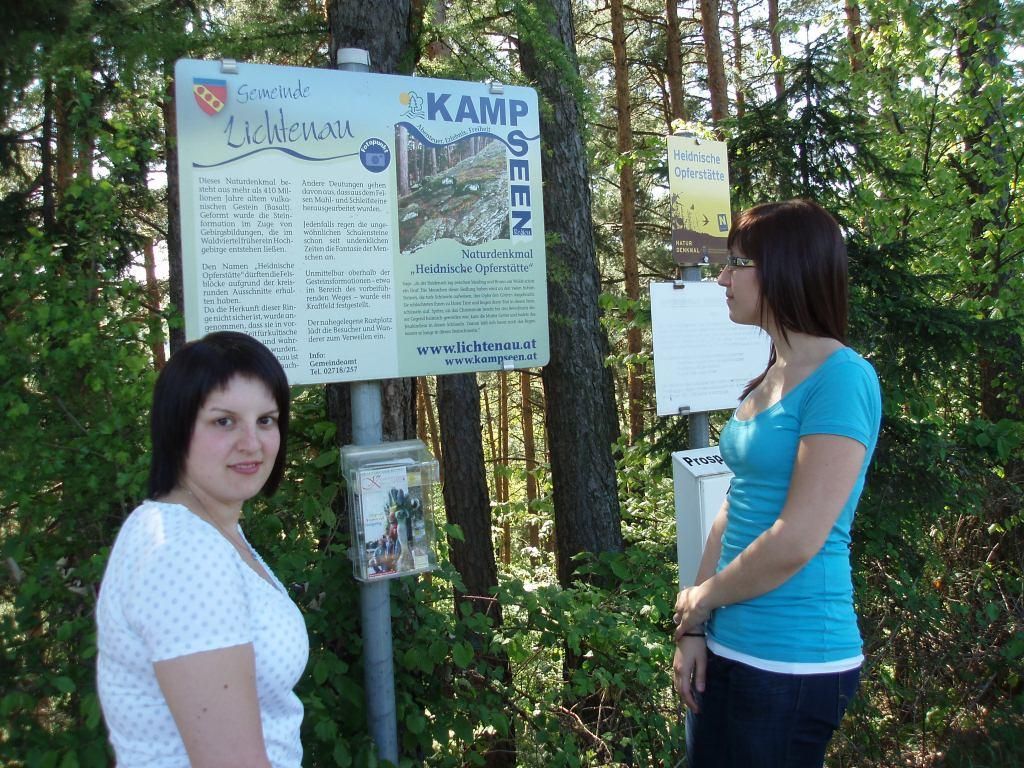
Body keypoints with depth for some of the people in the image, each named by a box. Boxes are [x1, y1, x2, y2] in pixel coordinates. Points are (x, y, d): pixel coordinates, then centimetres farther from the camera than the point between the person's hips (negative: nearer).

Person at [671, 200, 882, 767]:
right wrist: (694, 629, 4)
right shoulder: (766, 380, 9)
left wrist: (698, 599, -7)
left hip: (792, 663, -7)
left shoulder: (842, 379, -17)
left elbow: (797, 542, -21)